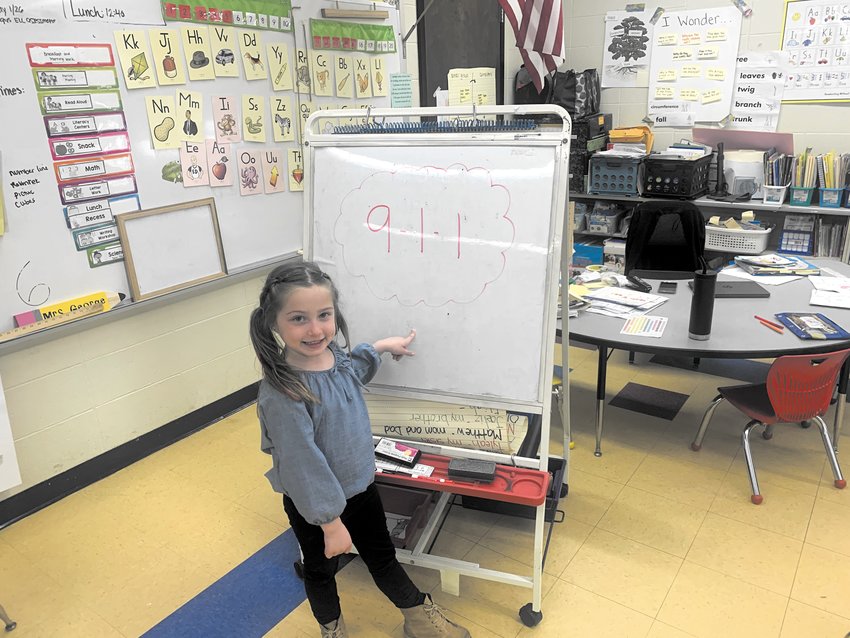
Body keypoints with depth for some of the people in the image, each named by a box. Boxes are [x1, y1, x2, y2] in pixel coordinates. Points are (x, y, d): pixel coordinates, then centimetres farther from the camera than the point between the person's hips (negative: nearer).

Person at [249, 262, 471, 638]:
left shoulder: (334, 355, -12)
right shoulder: (281, 393, -34)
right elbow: (302, 466, -28)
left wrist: (381, 347, 21)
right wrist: (330, 522, -20)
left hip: (361, 485, 6)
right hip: (315, 507, -5)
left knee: (382, 556, 26)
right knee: (320, 570, 24)